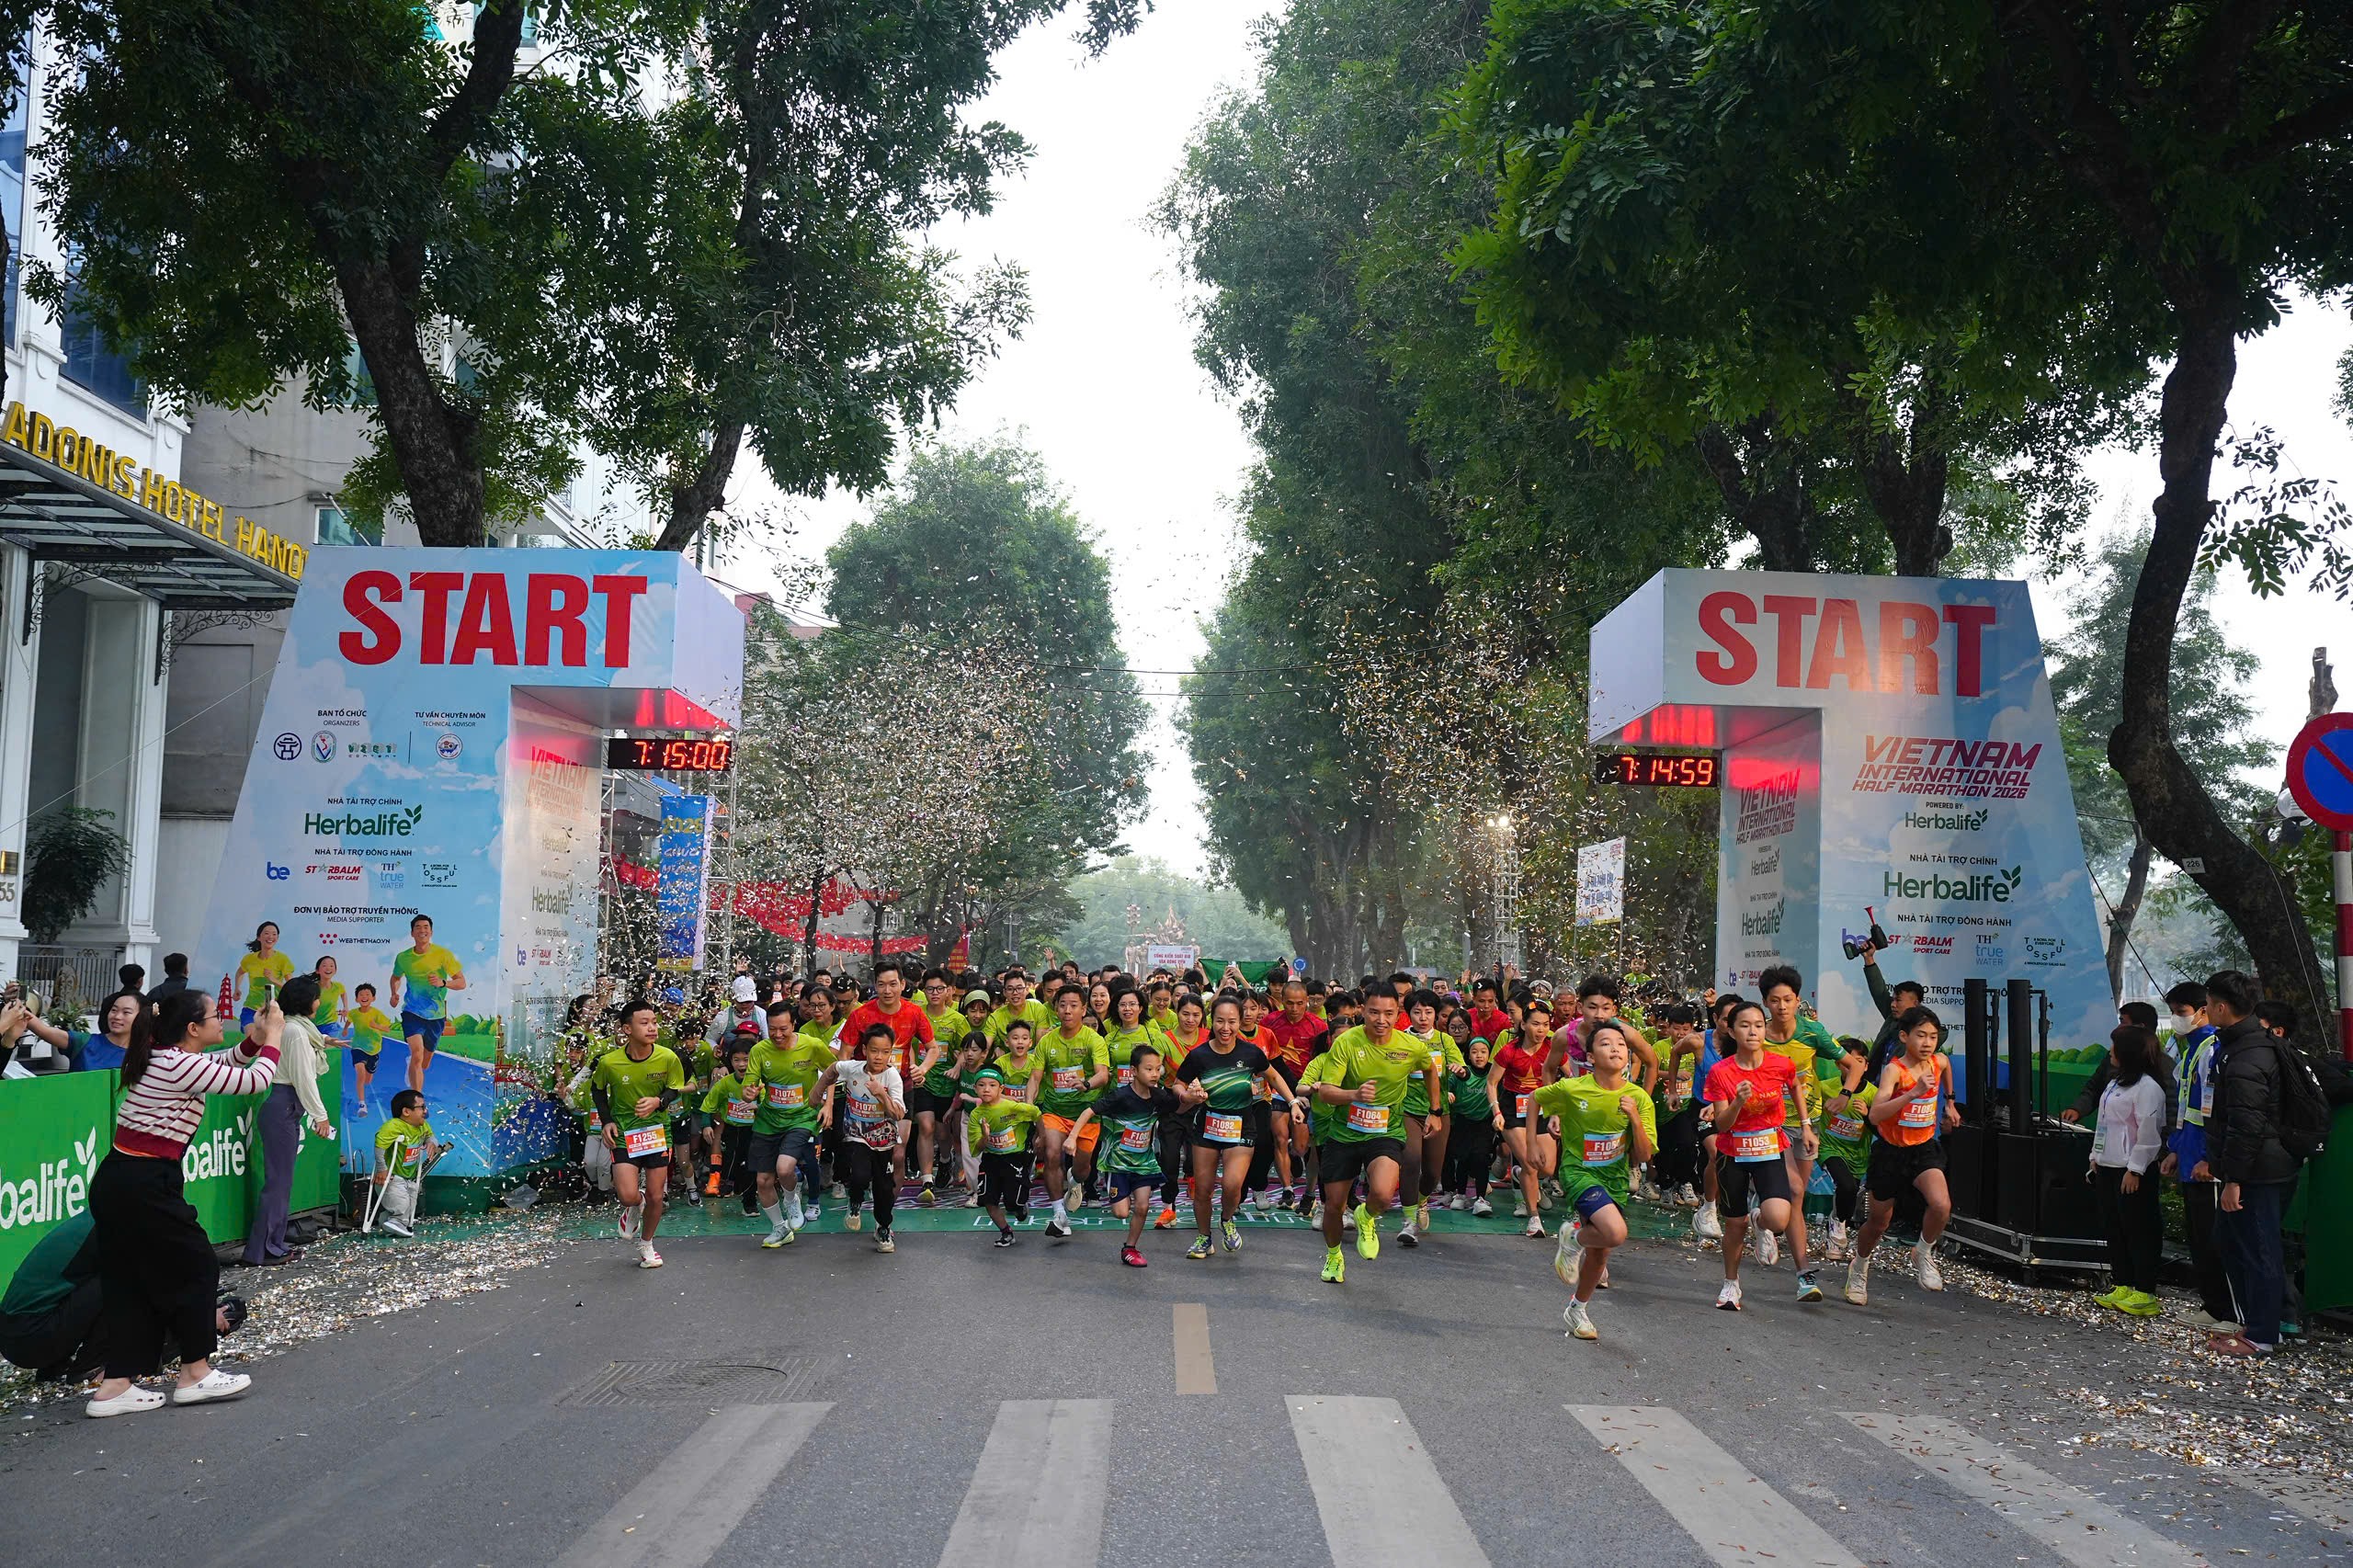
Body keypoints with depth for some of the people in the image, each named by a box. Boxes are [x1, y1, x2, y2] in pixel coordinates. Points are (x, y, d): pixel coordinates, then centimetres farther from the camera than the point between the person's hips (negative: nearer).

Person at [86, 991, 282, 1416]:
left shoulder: (160, 1059, 12)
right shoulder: (181, 1066, -15)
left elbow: (223, 1063, 28)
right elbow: (258, 1080, -11)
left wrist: (256, 1038, 12)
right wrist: (274, 1034, 3)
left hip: (114, 1183, 9)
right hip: (145, 1186, -9)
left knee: (129, 1280, 13)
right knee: (196, 1269, 5)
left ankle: (115, 1385, 14)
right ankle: (195, 1375, 14)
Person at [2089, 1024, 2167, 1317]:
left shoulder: (2147, 1087, -15)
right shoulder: (2115, 1082, 16)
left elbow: (2148, 1132, -19)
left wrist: (2135, 1170, -19)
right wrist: (2096, 1158, 19)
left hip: (2133, 1171, -10)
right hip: (2108, 1166, 10)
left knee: (2138, 1230, -4)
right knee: (2114, 1227, 13)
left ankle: (2145, 1294, 1)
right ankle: (2123, 1288, 21)